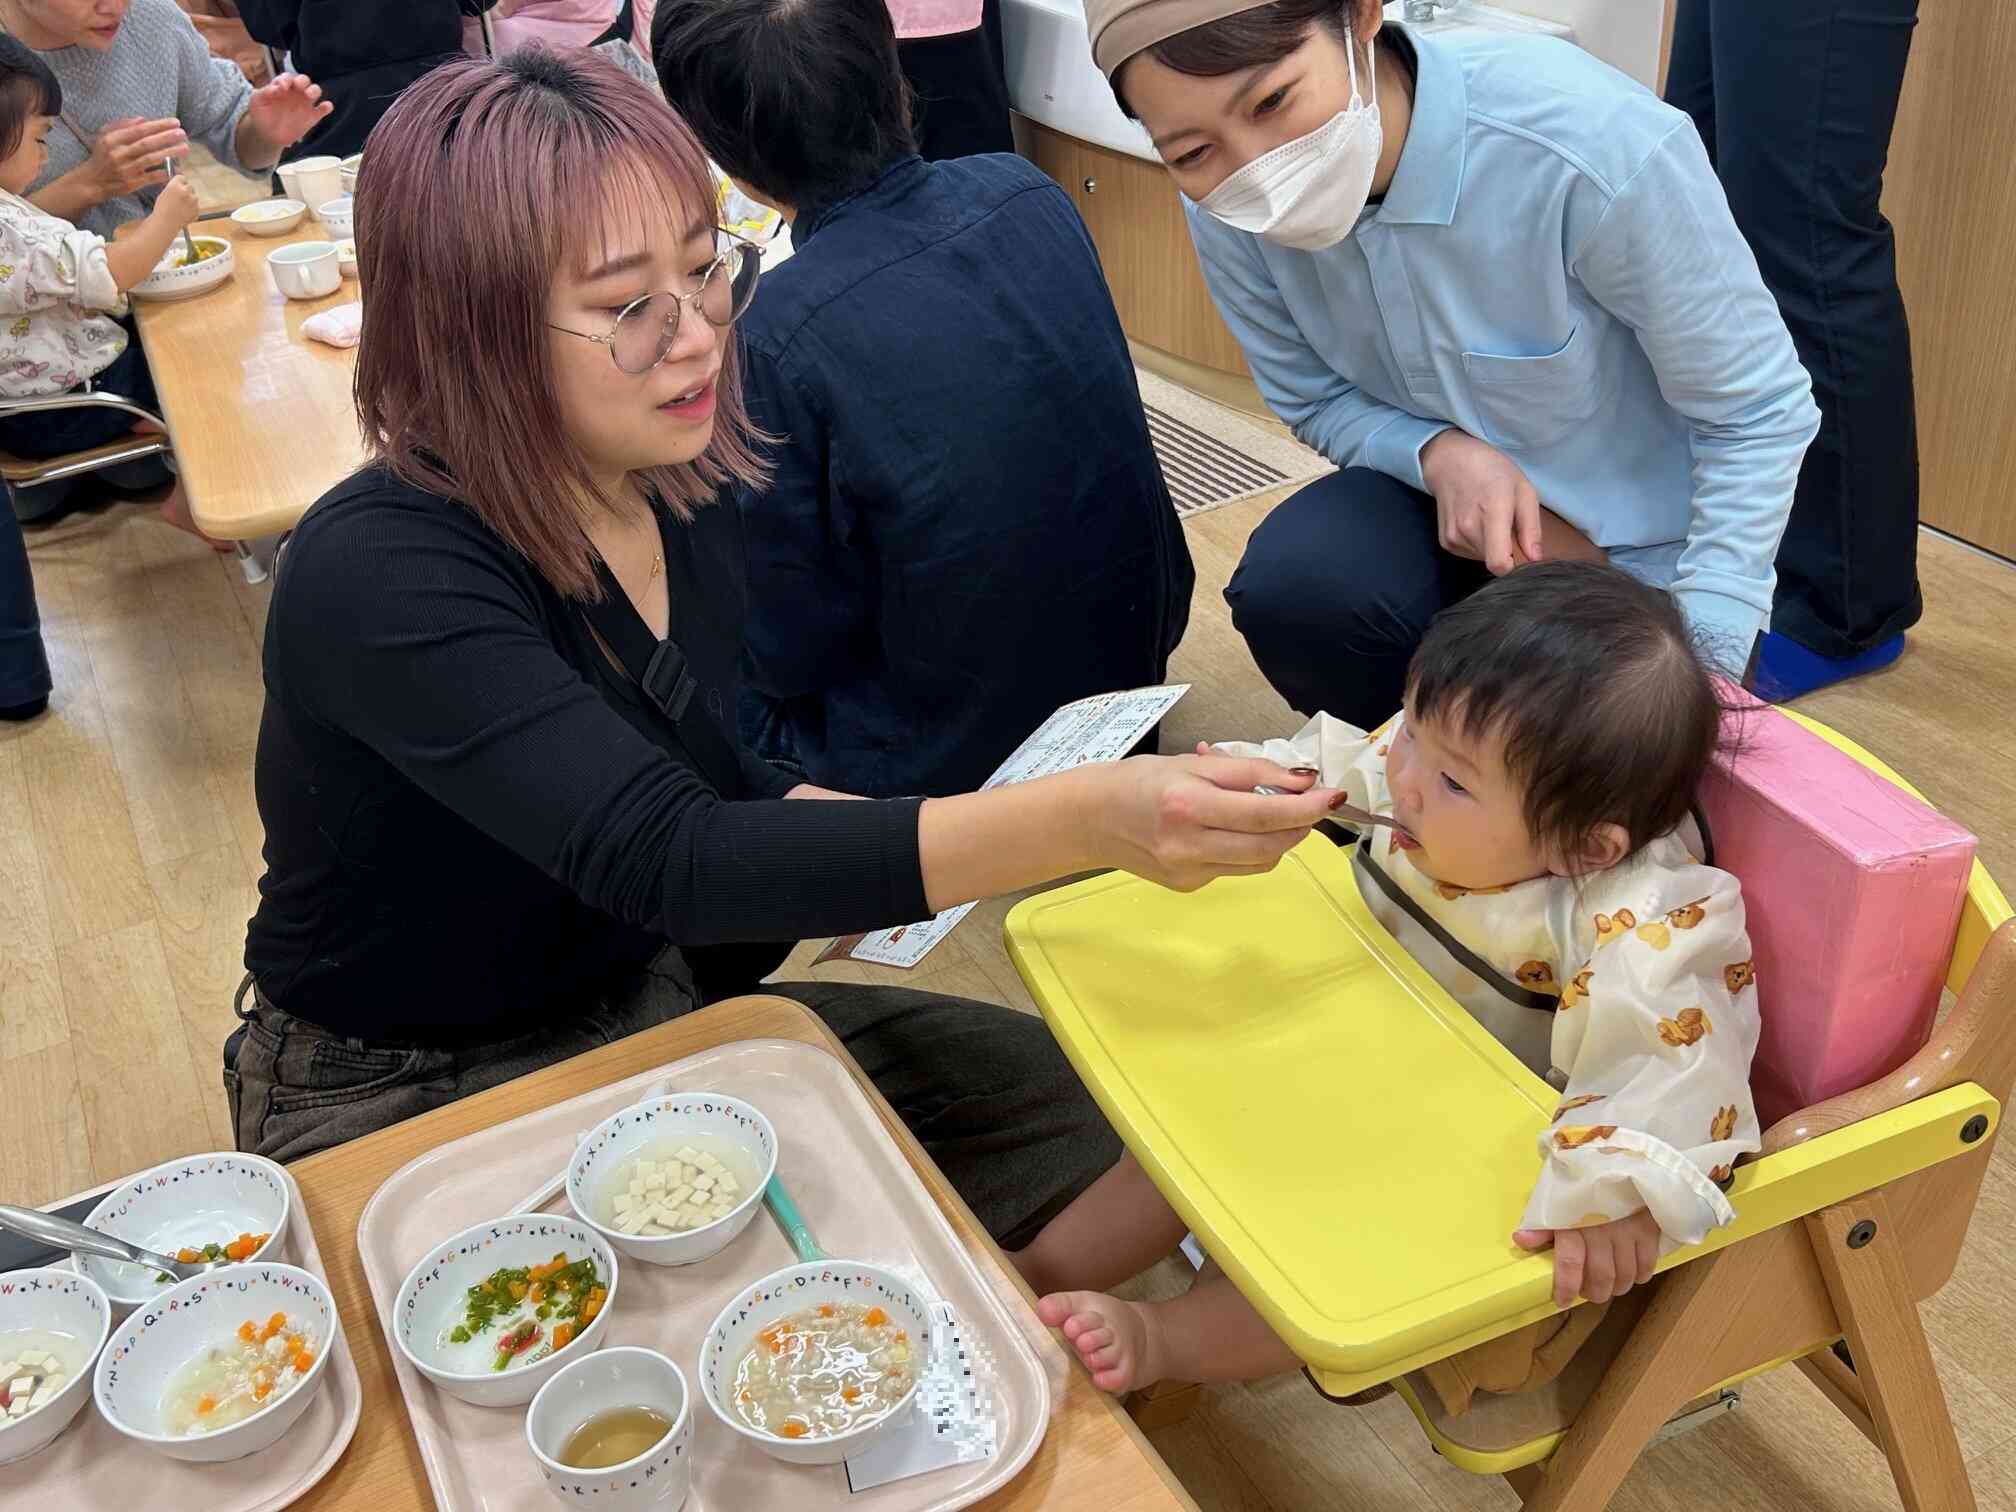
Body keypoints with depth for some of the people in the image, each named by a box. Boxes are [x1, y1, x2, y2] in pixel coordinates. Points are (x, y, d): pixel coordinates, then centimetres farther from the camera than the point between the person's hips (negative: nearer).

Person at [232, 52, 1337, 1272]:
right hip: (405, 1111, -6)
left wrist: (890, 850, -10)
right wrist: (1083, 820, -48)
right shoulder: (382, 574, -28)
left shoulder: (688, 495, -5)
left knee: (1086, 1120, -8)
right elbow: (666, 860, -39)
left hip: (654, 1008, 6)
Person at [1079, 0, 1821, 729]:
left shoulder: (1598, 145, -33)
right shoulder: (1228, 207, -19)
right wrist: (1440, 453, -24)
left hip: (1639, 537, -2)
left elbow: (1759, 414, -21)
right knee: (1291, 586, -26)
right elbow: (1315, 402, -2)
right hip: (1447, 495, 3)